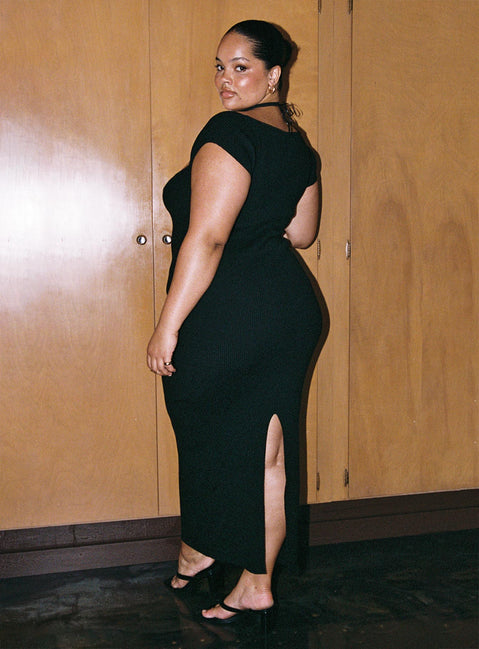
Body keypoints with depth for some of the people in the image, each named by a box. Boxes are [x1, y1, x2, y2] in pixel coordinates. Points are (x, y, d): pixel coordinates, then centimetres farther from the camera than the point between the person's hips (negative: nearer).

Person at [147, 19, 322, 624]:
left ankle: (194, 551, 36)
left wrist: (167, 325, -18)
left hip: (228, 319, -8)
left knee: (204, 434, 14)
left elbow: (207, 238, -21)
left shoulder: (228, 132, -15)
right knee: (269, 450, 10)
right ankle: (256, 583, 21)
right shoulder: (296, 142, 11)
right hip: (291, 306, 8)